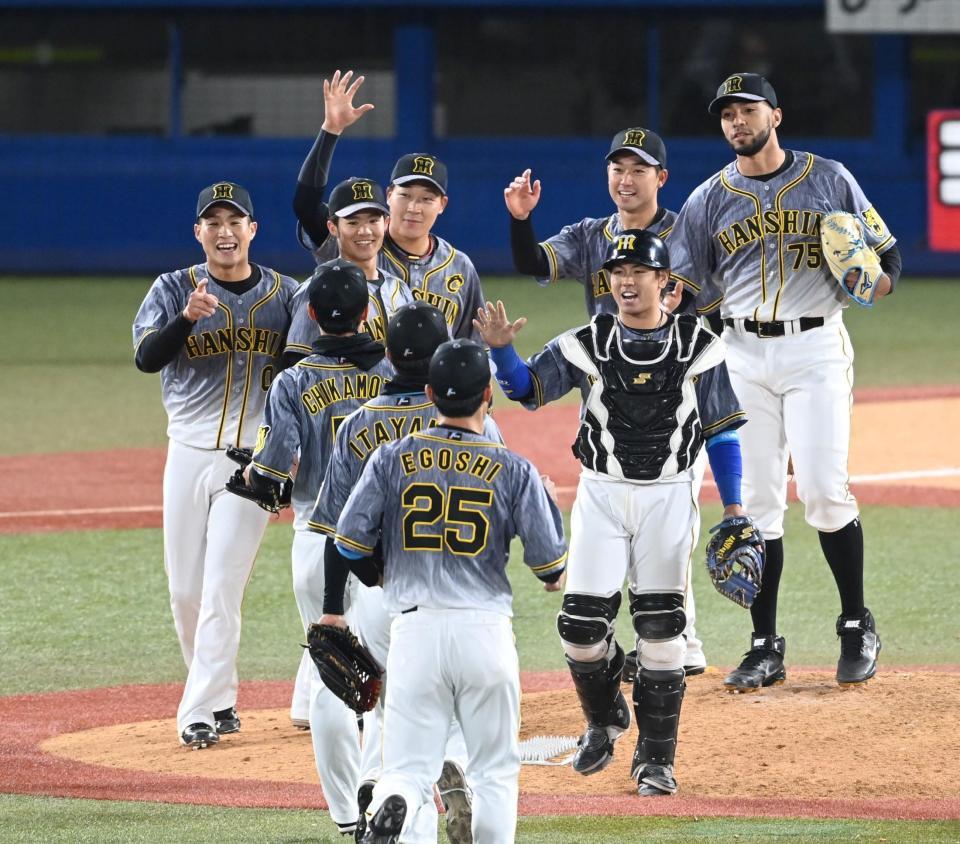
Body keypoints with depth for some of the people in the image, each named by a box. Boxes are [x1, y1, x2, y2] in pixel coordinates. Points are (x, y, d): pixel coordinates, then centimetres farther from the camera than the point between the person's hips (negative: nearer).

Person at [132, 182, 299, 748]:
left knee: (222, 587, -10)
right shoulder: (174, 290, 2)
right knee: (185, 590, 5)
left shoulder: (283, 294, 3)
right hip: (189, 453, 2)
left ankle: (201, 713, -8)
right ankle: (220, 701, 22)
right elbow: (146, 357, -13)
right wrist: (187, 316, -31)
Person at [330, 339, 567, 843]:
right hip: (485, 628, 0)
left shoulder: (392, 459, 3)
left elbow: (349, 543, 0)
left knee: (408, 768, 1)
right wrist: (552, 576, 24)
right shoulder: (513, 470, 1)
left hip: (414, 628, 0)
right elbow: (550, 563, 0)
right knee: (496, 769, 14)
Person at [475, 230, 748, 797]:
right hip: (602, 494, 1)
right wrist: (501, 349, -28)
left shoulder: (699, 347, -1)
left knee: (662, 628, -4)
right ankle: (604, 719, 23)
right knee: (581, 623, -5)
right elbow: (528, 388, -8)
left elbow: (722, 430, 3)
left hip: (670, 498, -1)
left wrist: (734, 507, -1)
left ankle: (656, 759, 5)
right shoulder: (587, 345, 0)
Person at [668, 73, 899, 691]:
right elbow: (685, 293, 11)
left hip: (815, 346, -2)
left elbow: (887, 257, 7)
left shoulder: (829, 180, 5)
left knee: (824, 490, -12)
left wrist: (872, 285, -14)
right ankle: (766, 646, 5)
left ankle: (858, 627, 4)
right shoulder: (710, 199, 9)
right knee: (756, 500, 0)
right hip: (743, 354, 2)